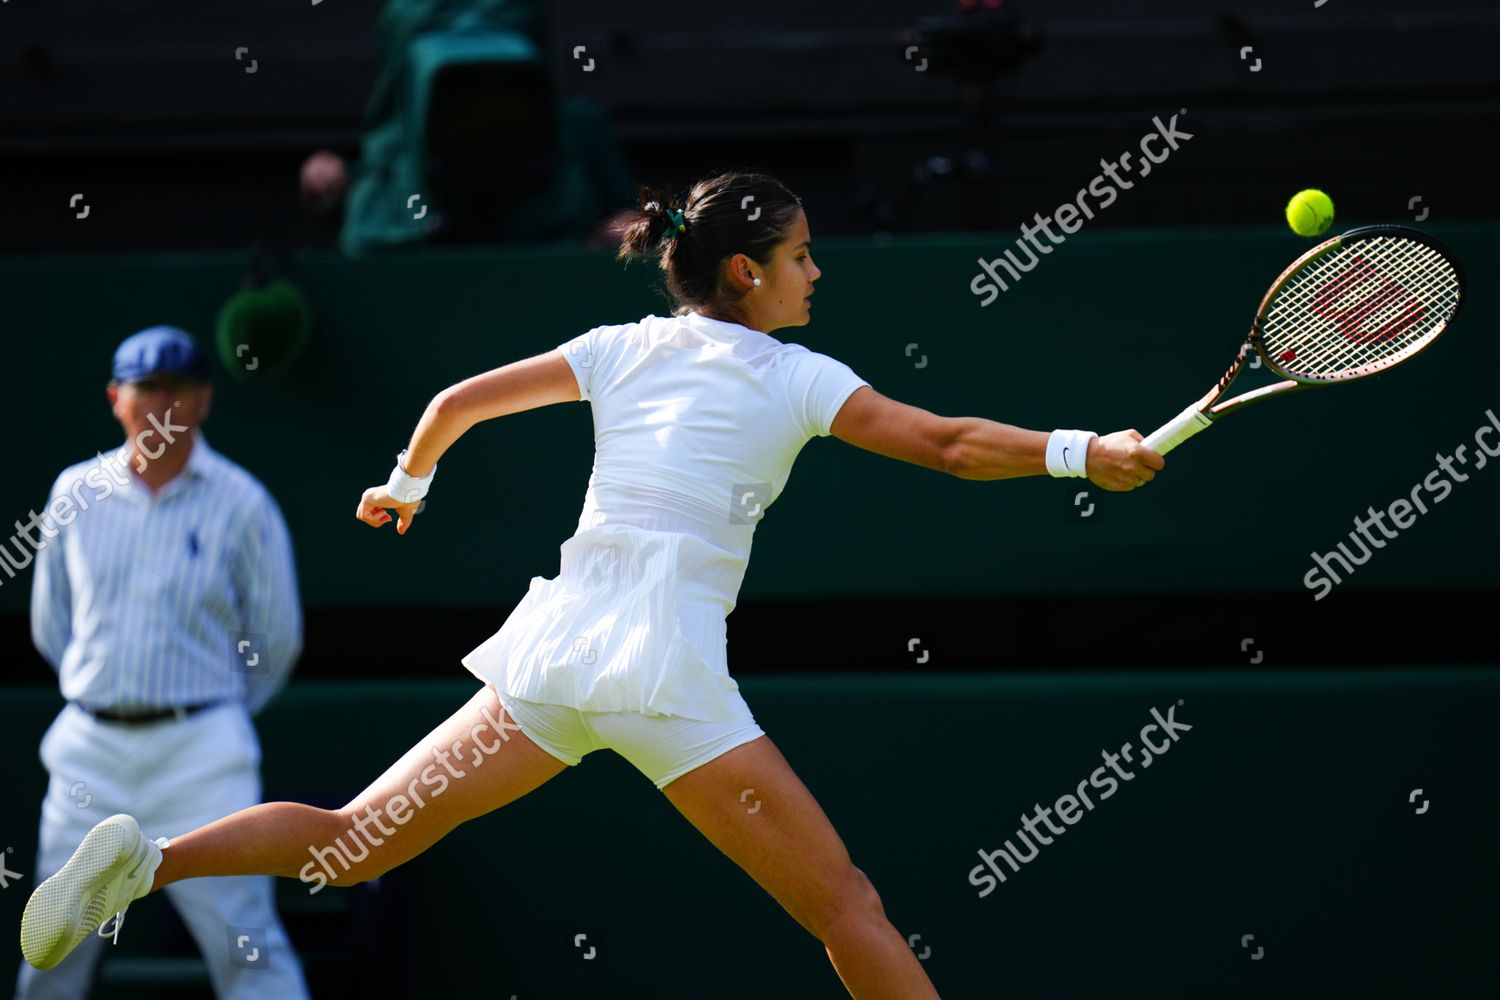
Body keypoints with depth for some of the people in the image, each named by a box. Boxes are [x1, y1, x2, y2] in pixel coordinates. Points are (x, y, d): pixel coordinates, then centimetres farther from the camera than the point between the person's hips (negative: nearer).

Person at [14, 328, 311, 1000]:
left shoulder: (241, 504, -2)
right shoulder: (76, 492, 7)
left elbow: (276, 640, 5)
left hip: (199, 753, -3)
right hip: (89, 751, 3)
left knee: (246, 945, -9)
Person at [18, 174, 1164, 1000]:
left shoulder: (624, 348, 16)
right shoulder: (793, 378, 3)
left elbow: (458, 401, 23)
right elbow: (948, 444, -8)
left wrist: (406, 485, 40)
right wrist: (1082, 452, -8)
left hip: (553, 639, 5)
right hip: (668, 662, -5)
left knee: (355, 841, 9)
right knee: (845, 906, -1)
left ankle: (149, 858, -10)